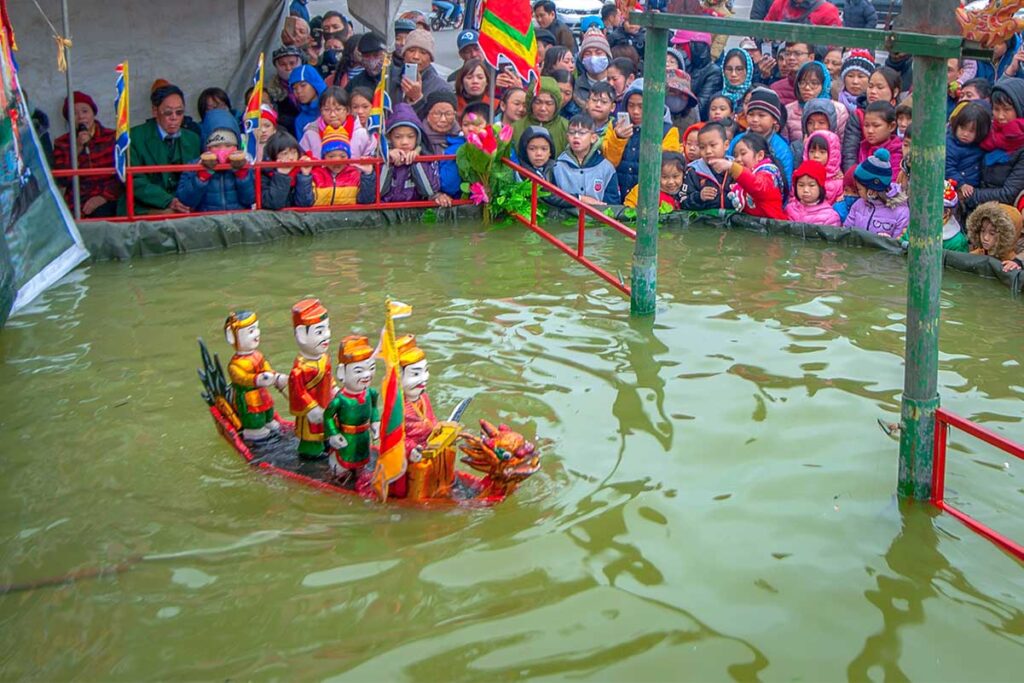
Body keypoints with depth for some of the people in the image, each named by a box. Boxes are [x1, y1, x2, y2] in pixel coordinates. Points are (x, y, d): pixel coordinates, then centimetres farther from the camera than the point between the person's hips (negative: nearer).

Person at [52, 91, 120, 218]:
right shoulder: (61, 143, 12)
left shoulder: (112, 137, 10)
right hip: (76, 205, 0)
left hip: (106, 203, 0)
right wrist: (77, 149, -9)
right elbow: (62, 180, -1)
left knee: (102, 213, -30)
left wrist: (103, 197, -11)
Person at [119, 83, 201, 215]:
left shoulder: (193, 139, 15)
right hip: (143, 209, -5)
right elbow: (135, 181, -6)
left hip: (184, 207, 5)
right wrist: (167, 201, -20)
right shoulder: (135, 137, 1)